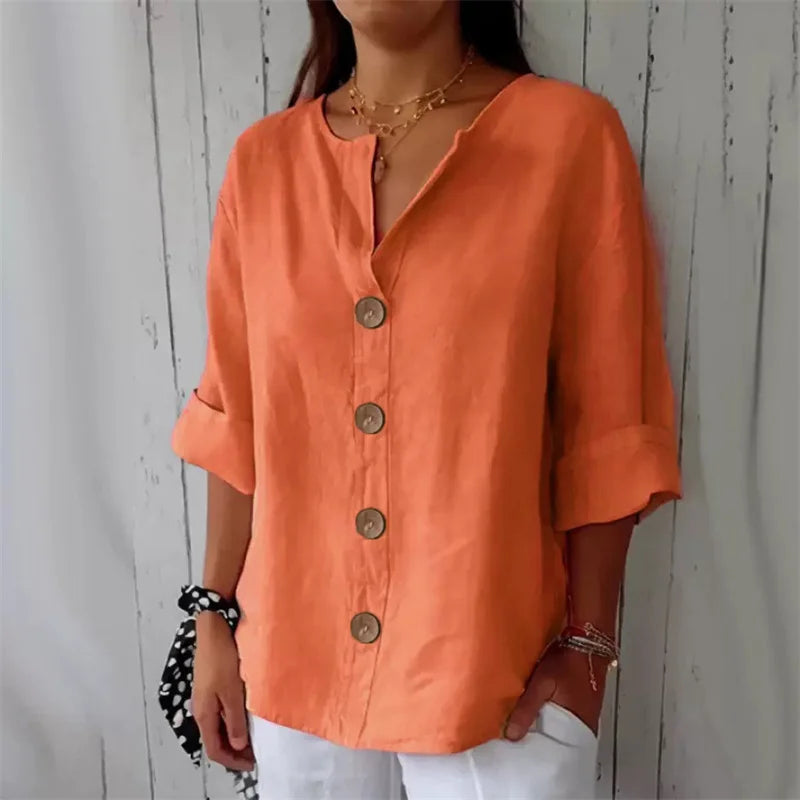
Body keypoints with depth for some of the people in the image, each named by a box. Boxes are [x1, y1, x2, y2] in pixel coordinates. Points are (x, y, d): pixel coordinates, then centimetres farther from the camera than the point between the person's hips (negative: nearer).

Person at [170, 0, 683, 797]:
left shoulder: (570, 134, -9)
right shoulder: (262, 159, 1)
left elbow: (605, 429, -8)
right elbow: (235, 419, 4)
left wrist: (586, 644, -7)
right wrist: (216, 615, 6)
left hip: (491, 660, -3)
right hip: (295, 651, 4)